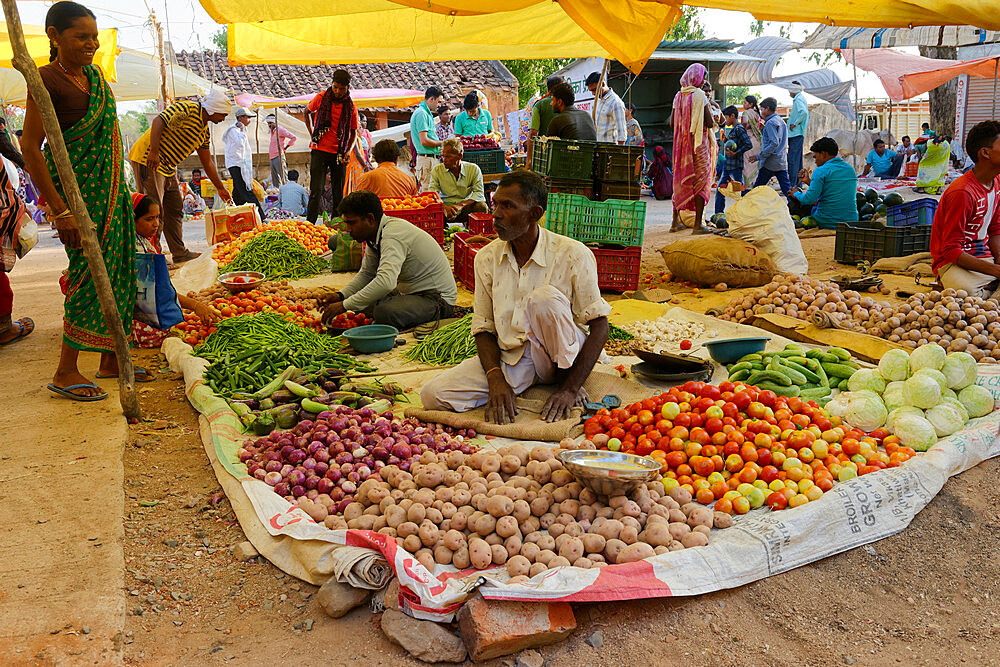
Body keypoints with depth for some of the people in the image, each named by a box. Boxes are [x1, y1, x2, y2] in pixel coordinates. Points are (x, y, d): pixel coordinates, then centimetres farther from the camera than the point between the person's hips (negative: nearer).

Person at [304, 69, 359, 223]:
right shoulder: (321, 98, -1)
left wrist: (348, 152, -6)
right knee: (316, 191, -7)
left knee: (339, 193, 5)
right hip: (320, 151, -1)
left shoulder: (351, 107, 0)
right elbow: (307, 112, 17)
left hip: (339, 153, 1)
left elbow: (354, 133, 9)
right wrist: (312, 134, 8)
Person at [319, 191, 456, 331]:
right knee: (359, 301, 6)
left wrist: (345, 306, -35)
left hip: (437, 298, -10)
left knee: (384, 312, -33)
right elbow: (366, 274, 17)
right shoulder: (375, 235, 5)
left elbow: (386, 282, -40)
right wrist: (341, 295, -1)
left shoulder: (392, 235, -27)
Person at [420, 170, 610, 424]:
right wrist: (496, 379, -16)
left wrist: (570, 388, -19)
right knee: (433, 395, -19)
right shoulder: (487, 257, 1)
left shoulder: (573, 255, -11)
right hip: (509, 358, 3)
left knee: (545, 297, -32)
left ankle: (565, 380, -10)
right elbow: (483, 329, 3)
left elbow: (599, 326, -11)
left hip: (563, 357, -2)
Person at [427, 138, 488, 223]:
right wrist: (445, 207, -26)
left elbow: (479, 193, -9)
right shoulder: (437, 170, 4)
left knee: (482, 206, -29)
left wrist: (461, 205, -26)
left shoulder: (474, 169, 1)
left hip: (466, 208, 0)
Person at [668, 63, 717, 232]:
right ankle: (698, 223, -2)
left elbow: (672, 123, 11)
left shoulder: (678, 95, 7)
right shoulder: (699, 95, -12)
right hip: (699, 143, -6)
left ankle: (676, 221, 15)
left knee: (680, 180, 13)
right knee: (700, 180, -1)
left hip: (681, 143, 6)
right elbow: (710, 123, -14)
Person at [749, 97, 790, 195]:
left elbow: (774, 143, -20)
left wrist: (759, 156, -19)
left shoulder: (770, 123, -12)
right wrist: (762, 129, 16)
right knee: (786, 188, 4)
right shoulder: (781, 121, 16)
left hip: (770, 163, -8)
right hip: (782, 162, 8)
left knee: (757, 188, 3)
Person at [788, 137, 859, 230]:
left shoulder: (821, 171, -12)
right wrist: (810, 182, 25)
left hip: (827, 224, -7)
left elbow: (810, 199, -18)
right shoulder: (851, 169, 12)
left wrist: (796, 194, 3)